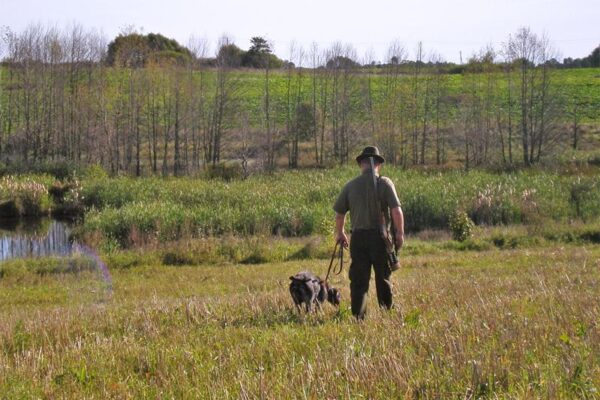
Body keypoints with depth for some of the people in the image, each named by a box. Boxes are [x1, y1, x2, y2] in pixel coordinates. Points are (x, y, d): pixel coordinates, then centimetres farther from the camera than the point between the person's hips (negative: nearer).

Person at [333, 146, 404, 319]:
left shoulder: (350, 186, 3)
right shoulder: (384, 183, -5)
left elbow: (339, 214, 9)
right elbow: (396, 210, -13)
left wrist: (340, 233, 25)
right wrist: (400, 233, -2)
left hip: (358, 237, 1)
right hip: (380, 236, -1)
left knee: (358, 280, 5)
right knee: (383, 278, 13)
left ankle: (358, 317, 0)